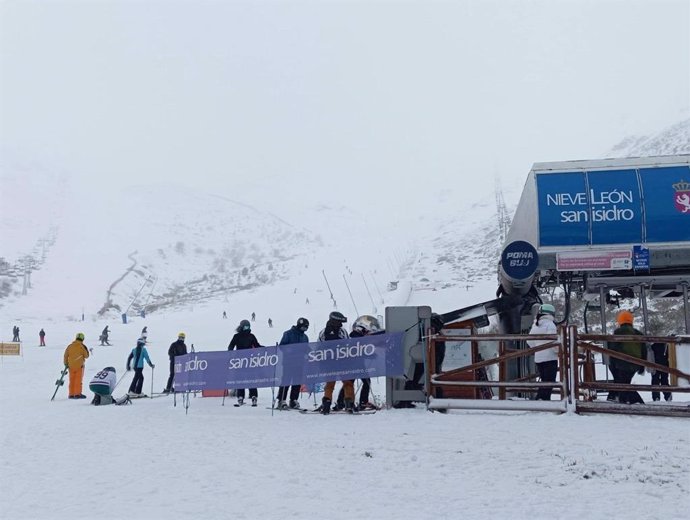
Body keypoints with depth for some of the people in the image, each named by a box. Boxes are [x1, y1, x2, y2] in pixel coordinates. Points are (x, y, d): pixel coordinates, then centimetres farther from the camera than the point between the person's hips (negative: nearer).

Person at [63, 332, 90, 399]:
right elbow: (86, 356, -3)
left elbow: (65, 355, 8)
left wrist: (66, 364, 19)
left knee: (72, 380, 10)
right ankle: (78, 394, -1)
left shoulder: (70, 346, 4)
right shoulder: (82, 346, -8)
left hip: (71, 366, 4)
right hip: (79, 365, -4)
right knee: (79, 380, 1)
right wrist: (86, 351, 17)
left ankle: (71, 394, 12)